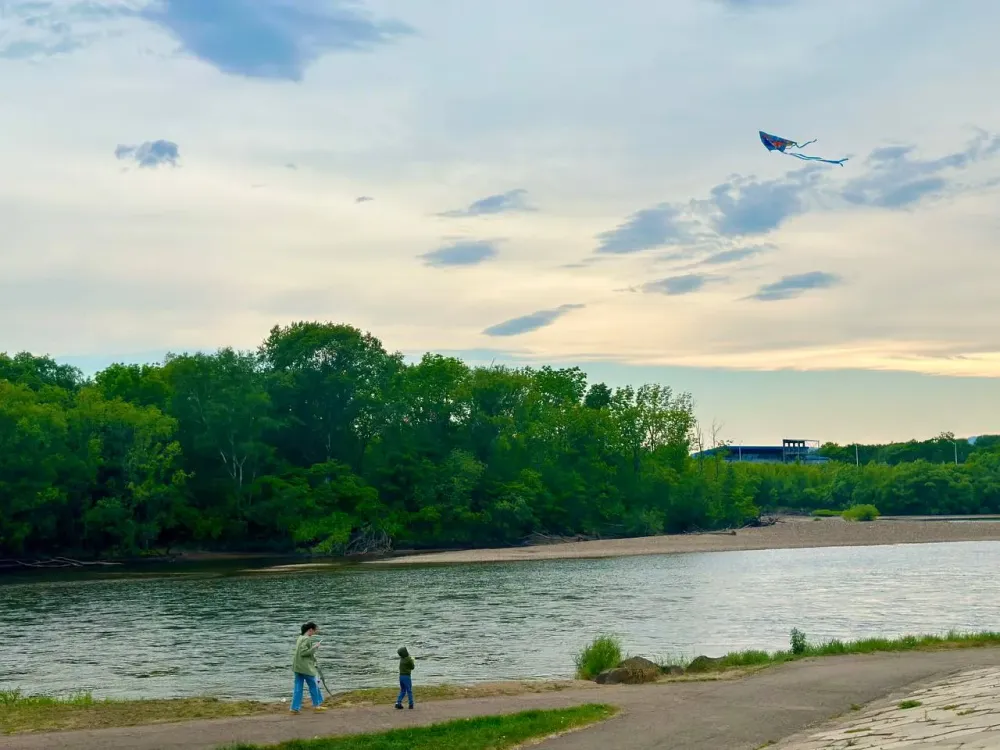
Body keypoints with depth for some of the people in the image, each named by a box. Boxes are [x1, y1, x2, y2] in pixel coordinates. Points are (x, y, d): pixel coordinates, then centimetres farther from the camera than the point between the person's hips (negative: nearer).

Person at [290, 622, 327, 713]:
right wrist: (314, 648, -17)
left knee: (298, 687, 7)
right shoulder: (306, 639, -16)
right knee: (313, 685, 7)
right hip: (306, 667, -9)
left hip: (297, 667, 9)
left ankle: (295, 707, 4)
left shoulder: (300, 638, 13)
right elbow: (303, 652, -23)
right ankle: (317, 705, 16)